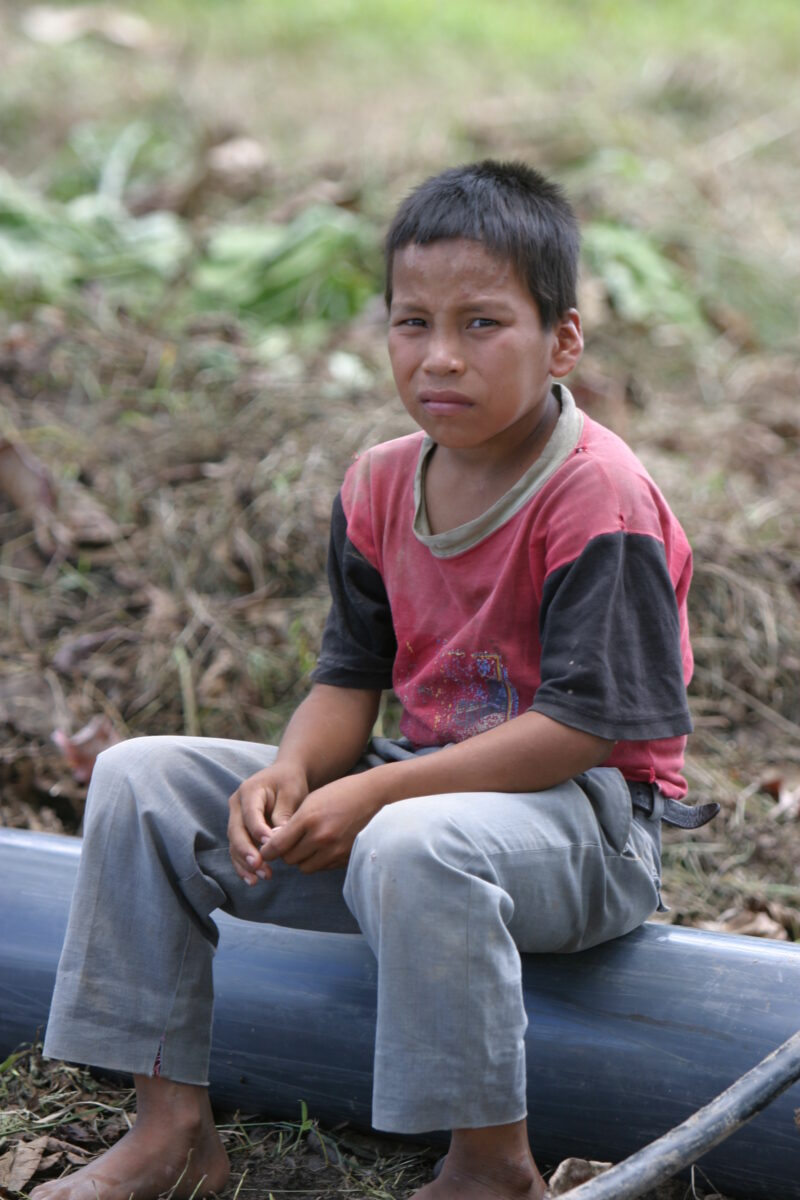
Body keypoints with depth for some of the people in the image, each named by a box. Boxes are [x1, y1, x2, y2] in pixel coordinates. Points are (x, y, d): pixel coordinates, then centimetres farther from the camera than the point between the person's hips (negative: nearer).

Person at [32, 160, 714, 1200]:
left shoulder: (599, 502, -18)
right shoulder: (379, 488, 5)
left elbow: (581, 724, -23)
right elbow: (350, 679, 9)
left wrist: (375, 794, -25)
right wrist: (294, 771, -15)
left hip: (581, 812, -8)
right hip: (419, 782, 8)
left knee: (414, 848, -42)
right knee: (140, 779, -1)